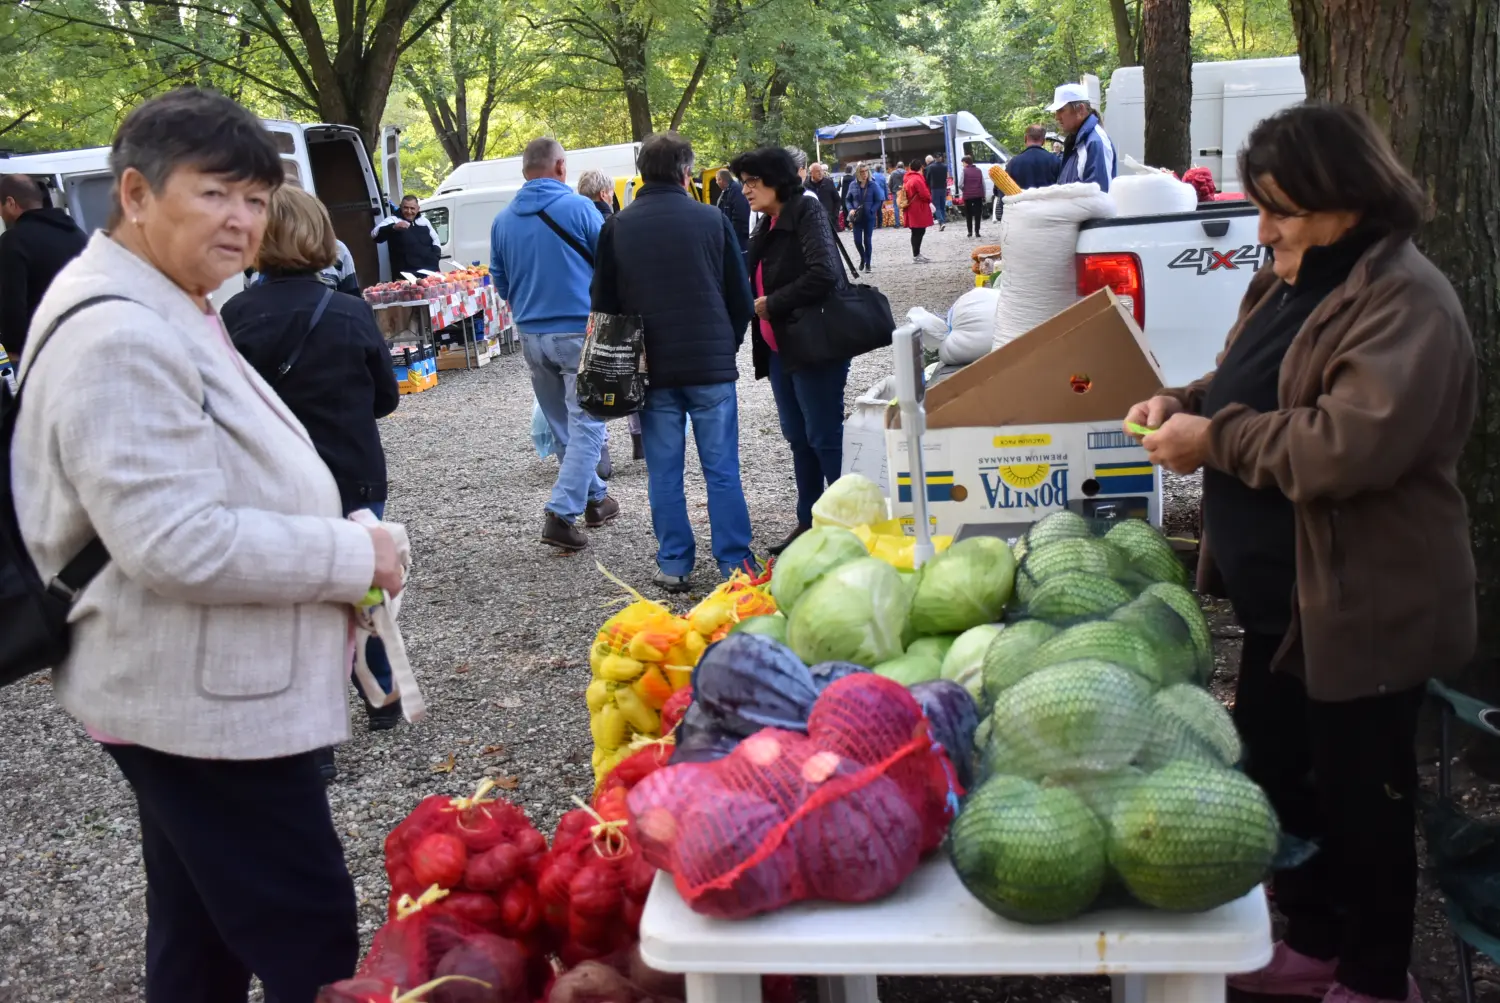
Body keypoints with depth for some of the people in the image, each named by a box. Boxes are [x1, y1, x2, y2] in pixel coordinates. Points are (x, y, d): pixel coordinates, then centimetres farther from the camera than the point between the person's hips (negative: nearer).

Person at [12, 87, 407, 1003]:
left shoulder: (164, 314, 13)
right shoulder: (119, 336, -21)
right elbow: (178, 542, -28)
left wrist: (339, 545, 11)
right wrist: (352, 556, -18)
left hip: (200, 690, 11)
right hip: (203, 702, -11)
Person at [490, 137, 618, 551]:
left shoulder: (503, 220, 4)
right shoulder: (578, 208, -9)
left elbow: (500, 283, 13)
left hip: (532, 336, 5)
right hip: (580, 332, -5)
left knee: (563, 427, 17)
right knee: (585, 426, -2)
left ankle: (594, 499, 30)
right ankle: (560, 515, -11)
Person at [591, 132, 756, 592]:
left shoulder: (617, 228, 1)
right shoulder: (712, 220, -1)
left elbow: (604, 301, 7)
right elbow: (741, 296, 4)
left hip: (652, 366, 1)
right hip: (711, 363, -1)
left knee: (664, 471, 8)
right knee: (722, 469, 4)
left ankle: (674, 565, 12)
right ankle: (735, 564, 6)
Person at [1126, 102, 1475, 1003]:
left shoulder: (1403, 301, -21)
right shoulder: (1289, 284, 8)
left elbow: (1347, 447, -33)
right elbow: (1253, 391, 21)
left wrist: (1214, 440, -22)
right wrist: (1184, 401, 0)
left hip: (1361, 609, -9)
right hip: (1280, 596, 9)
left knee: (1359, 794, 7)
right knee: (1275, 772, 20)